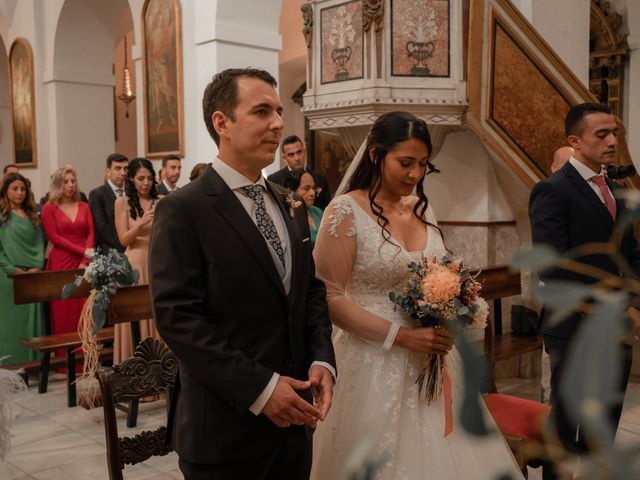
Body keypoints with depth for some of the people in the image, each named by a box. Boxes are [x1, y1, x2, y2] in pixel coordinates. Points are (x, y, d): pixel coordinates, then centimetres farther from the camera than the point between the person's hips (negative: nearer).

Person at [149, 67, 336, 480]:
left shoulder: (290, 205, 10)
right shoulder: (183, 210, -12)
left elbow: (312, 291, 13)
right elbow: (177, 318, -18)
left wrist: (321, 360, -4)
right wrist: (259, 388, -20)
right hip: (225, 428, -6)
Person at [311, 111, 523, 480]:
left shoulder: (423, 210, 7)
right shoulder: (346, 212, -12)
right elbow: (330, 299, -15)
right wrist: (401, 336, -19)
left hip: (432, 361, 6)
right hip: (377, 363, -6)